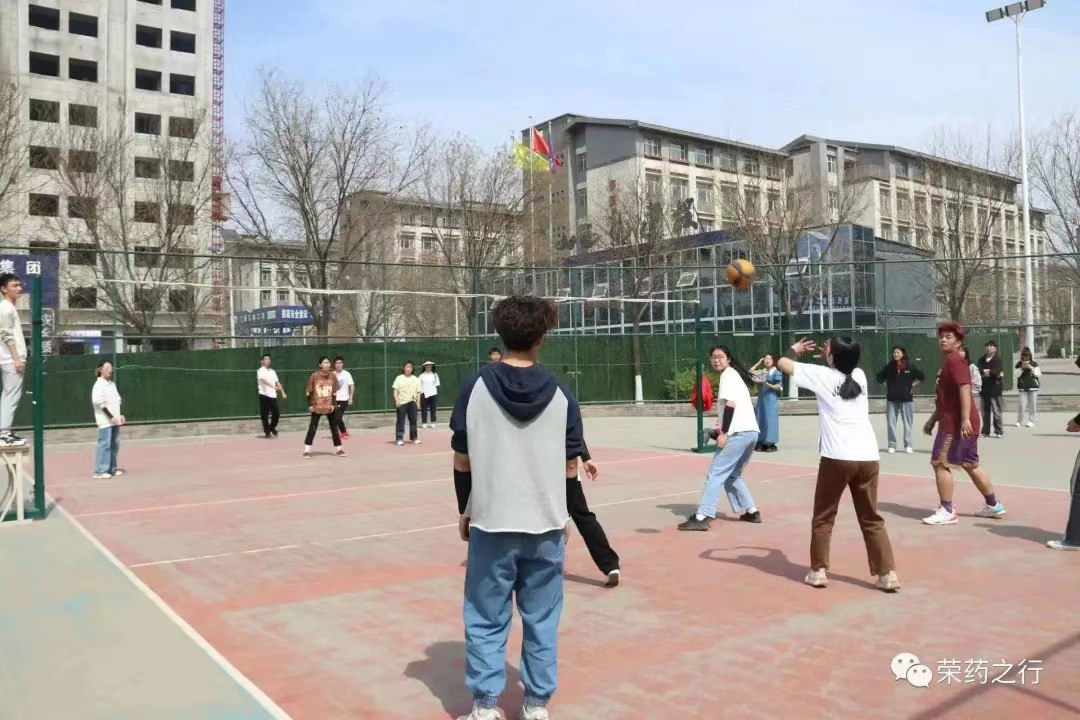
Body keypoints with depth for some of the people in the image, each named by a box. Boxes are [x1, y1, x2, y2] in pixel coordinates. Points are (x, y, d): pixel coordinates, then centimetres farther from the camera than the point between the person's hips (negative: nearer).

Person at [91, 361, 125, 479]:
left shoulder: (112, 384, 16)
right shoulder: (99, 385, -10)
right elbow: (99, 402, -19)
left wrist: (119, 415, 12)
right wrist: (111, 416, -19)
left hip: (114, 420, 8)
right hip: (105, 421, -8)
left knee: (114, 445, 10)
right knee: (105, 445, -10)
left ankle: (112, 468, 18)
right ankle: (100, 471, -8)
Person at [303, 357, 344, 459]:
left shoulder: (333, 376, -1)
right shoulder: (314, 376, -8)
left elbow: (334, 392, 5)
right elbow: (309, 392, -3)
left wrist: (333, 404, -2)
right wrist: (310, 405, -7)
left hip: (329, 406, 2)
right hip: (317, 407, -2)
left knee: (334, 427, 7)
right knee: (312, 428, 1)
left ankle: (338, 449, 16)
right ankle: (307, 450, 7)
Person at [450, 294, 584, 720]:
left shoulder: (475, 388, -6)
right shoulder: (559, 393, -4)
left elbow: (462, 462, -1)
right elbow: (570, 466, 2)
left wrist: (464, 511, 14)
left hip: (491, 523, -1)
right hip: (546, 524, 1)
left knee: (486, 621, 12)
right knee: (541, 621, 14)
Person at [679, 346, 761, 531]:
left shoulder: (728, 375, -4)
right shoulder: (735, 375, 23)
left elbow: (730, 404, -16)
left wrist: (724, 433, -17)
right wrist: (723, 428, 20)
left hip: (739, 433, -10)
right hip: (750, 432, 10)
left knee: (716, 474, -10)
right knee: (732, 475, 21)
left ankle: (702, 517, -15)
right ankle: (751, 511, 20)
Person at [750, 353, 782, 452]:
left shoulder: (776, 373, -4)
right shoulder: (762, 373, 11)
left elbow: (779, 388, -9)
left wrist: (766, 384, -20)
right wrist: (758, 363, 10)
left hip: (771, 401, -6)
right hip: (761, 400, 6)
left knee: (770, 421, -5)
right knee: (761, 420, 5)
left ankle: (771, 444, -1)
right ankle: (762, 443, 10)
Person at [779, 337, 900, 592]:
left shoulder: (823, 375, 2)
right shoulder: (860, 375, 14)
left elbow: (783, 363, 11)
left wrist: (795, 350, 28)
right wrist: (830, 357, 36)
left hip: (837, 457, -4)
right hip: (868, 457, 4)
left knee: (823, 517, 12)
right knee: (872, 519, 13)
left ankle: (818, 571, 16)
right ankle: (888, 574, 11)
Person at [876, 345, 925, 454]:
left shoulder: (910, 367, -3)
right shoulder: (889, 367, 1)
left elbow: (922, 377, 5)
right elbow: (880, 377, 13)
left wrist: (913, 386, -1)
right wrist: (887, 386, 4)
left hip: (907, 399, -1)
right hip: (892, 399, 1)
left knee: (907, 423, 4)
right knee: (891, 423, 2)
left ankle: (908, 445, 13)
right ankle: (892, 445, 9)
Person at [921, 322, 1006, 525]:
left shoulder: (955, 361, -12)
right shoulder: (947, 362, 19)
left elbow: (965, 389, -24)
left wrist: (965, 419, -32)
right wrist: (933, 419, 26)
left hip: (956, 424, -10)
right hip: (954, 421, 10)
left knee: (940, 464, -7)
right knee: (971, 465, 17)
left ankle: (947, 511, -4)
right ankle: (993, 505, 25)